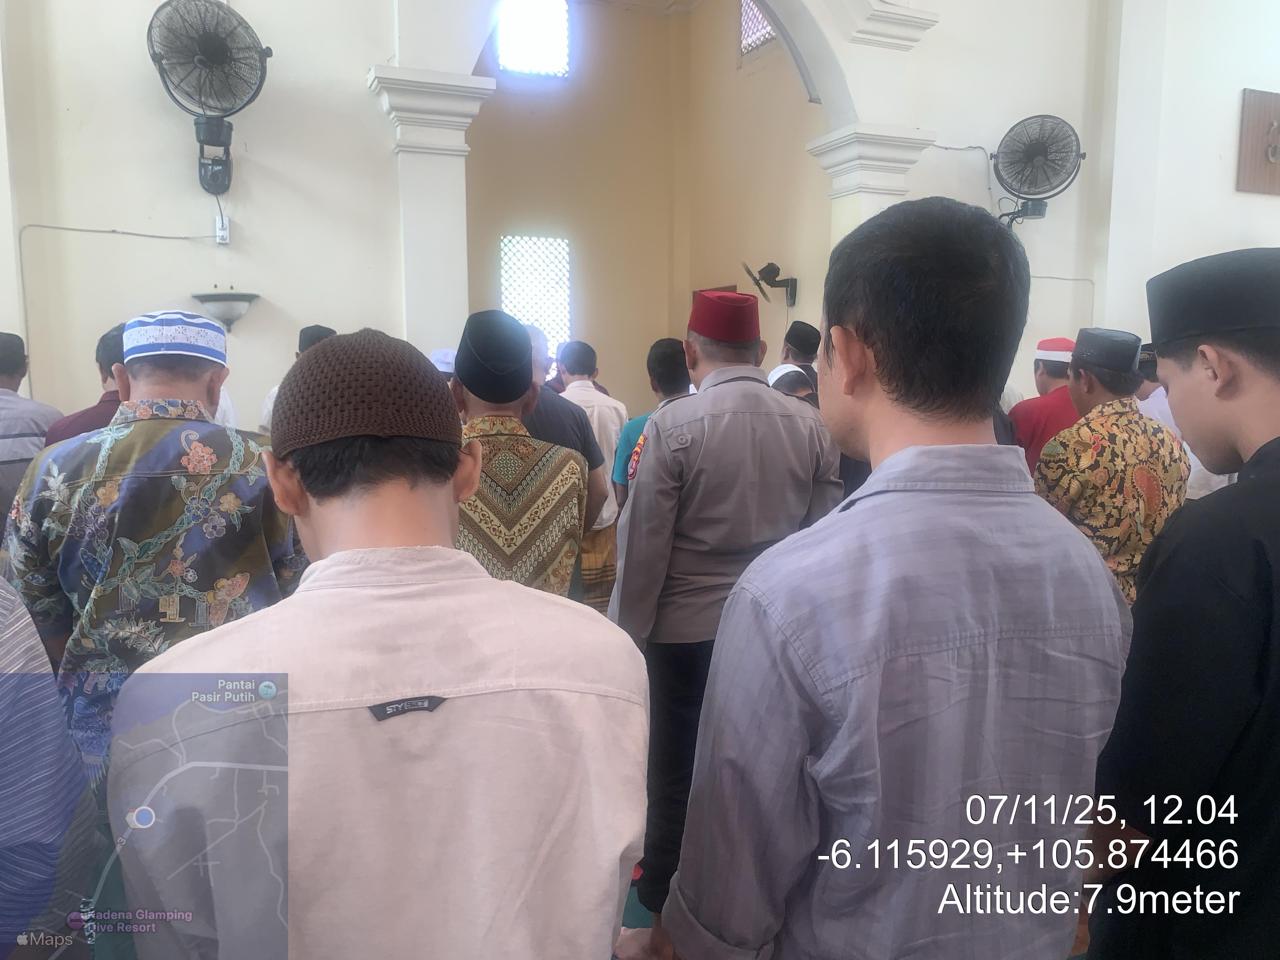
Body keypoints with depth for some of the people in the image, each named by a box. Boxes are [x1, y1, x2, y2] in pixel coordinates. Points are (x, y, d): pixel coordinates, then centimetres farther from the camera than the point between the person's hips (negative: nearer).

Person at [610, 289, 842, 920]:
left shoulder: (671, 425, -16)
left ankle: (668, 897, 34)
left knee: (679, 768, 14)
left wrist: (628, 632, -3)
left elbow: (642, 544, -14)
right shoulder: (812, 426, -4)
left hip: (687, 627, -3)